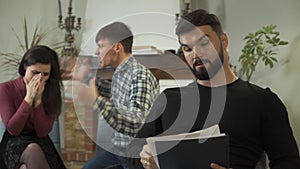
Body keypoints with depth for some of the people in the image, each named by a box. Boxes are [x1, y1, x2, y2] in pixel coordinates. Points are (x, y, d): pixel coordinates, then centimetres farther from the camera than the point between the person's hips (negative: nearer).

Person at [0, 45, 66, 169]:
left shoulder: (51, 91, 1)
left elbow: (43, 132, -4)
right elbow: (12, 129, -9)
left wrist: (38, 99, -14)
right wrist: (28, 98, -14)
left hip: (41, 144, 1)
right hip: (14, 144, -1)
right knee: (33, 150, -35)